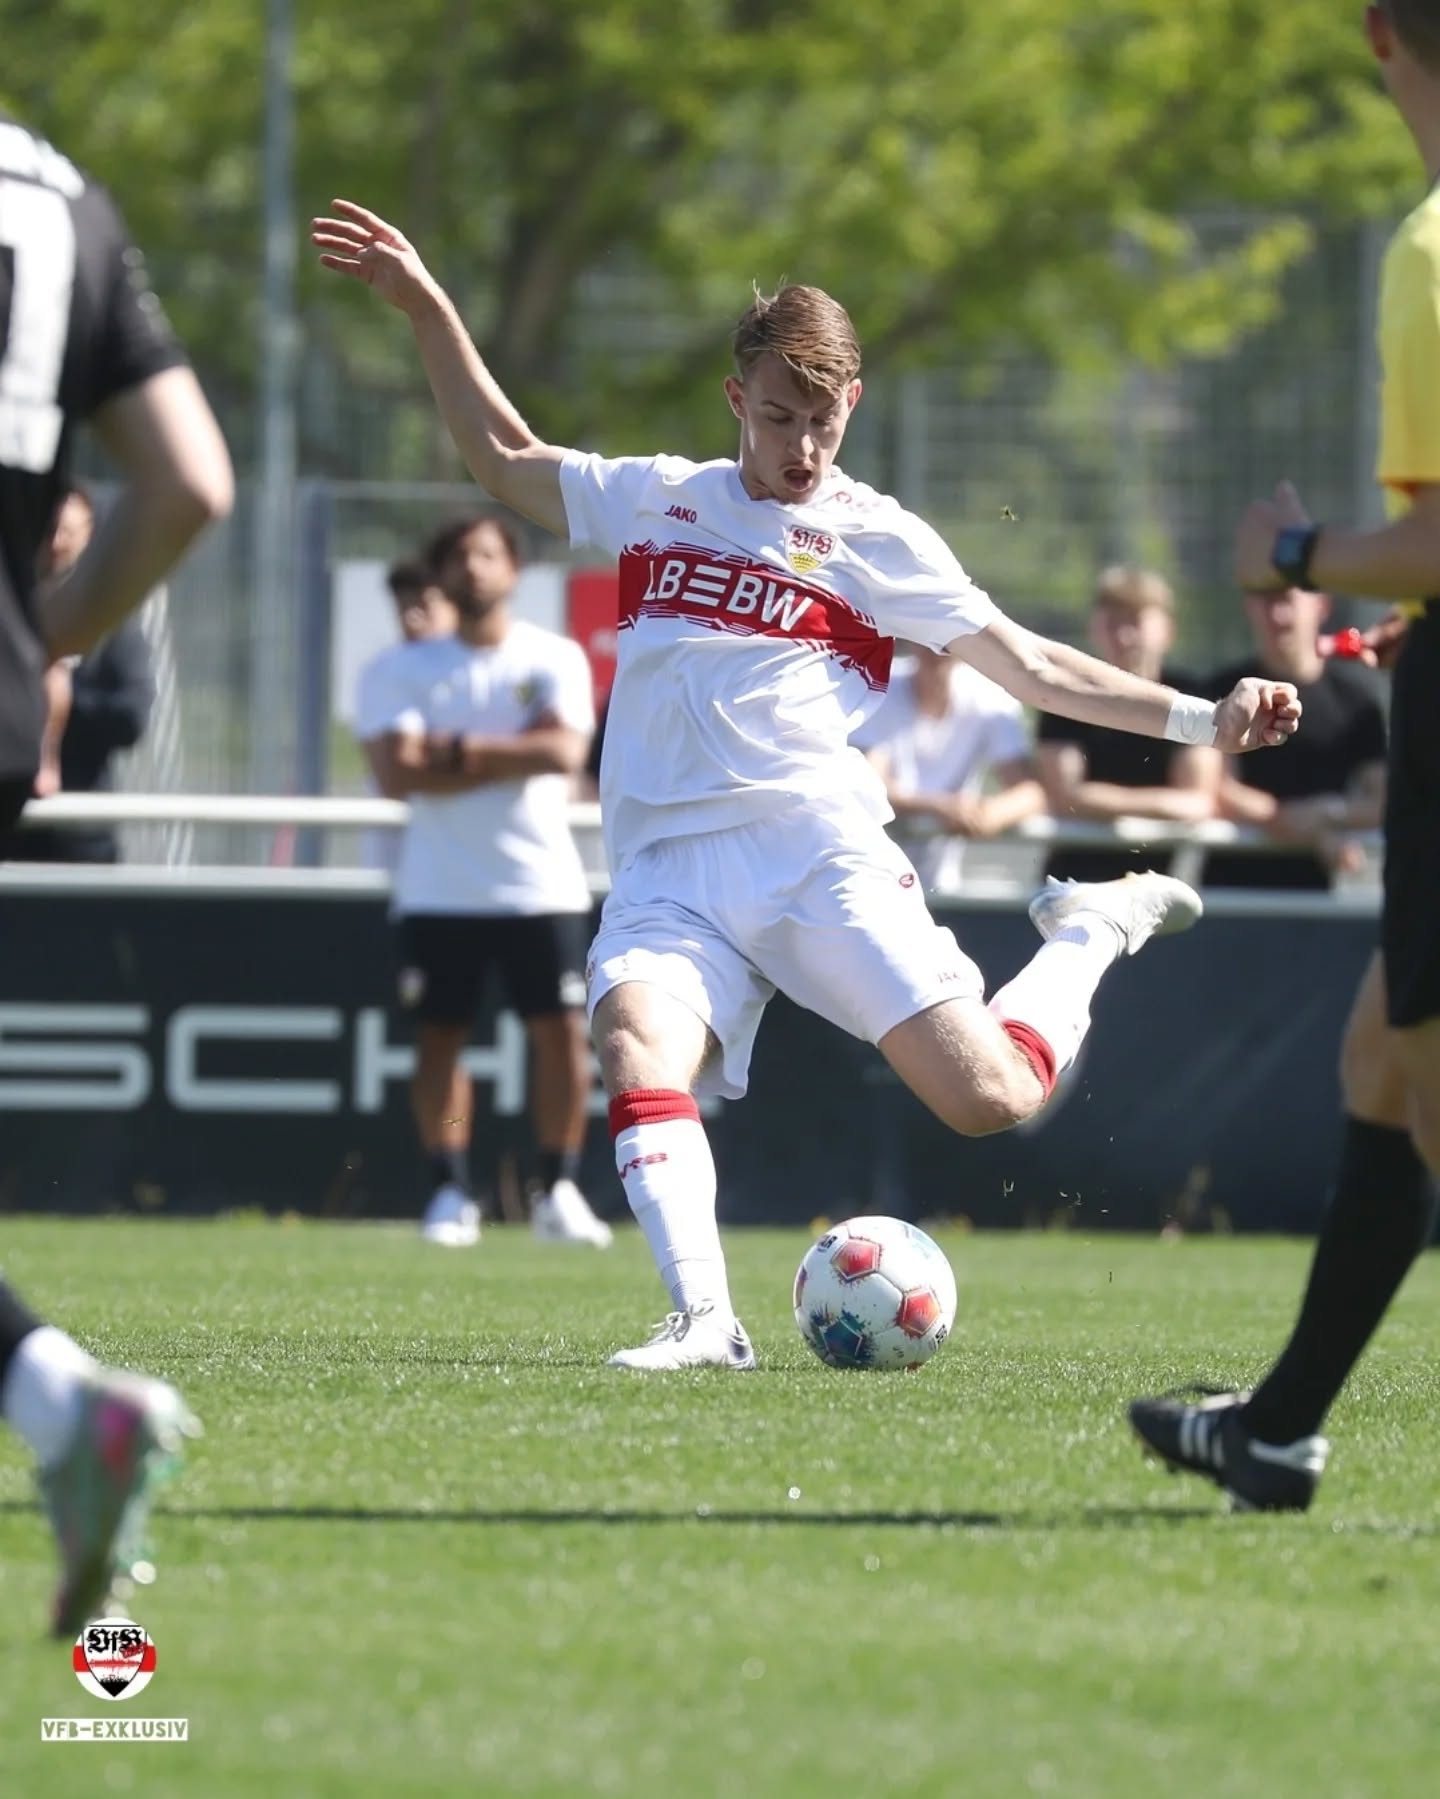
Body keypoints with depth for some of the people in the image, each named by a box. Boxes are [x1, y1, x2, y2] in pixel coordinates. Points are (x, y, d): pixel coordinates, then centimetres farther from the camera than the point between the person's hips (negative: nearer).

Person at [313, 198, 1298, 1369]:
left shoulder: (876, 538, 11)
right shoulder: (659, 500, 20)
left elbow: (1034, 667, 12)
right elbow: (504, 460, 34)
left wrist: (1204, 721, 2)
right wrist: (426, 308, 28)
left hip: (814, 847, -2)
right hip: (668, 874, 2)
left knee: (990, 1097, -14)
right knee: (636, 1049, -31)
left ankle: (1094, 935, 17)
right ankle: (705, 1320, -34)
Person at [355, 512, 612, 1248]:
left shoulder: (555, 658, 5)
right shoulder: (401, 670, 4)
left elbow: (564, 749, -12)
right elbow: (396, 771, -11)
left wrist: (462, 749, -11)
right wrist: (509, 760, -13)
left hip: (541, 884, 0)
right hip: (439, 890, 0)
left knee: (562, 1034, -4)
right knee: (439, 1037, 0)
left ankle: (559, 1190, 5)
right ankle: (449, 1194, 7)